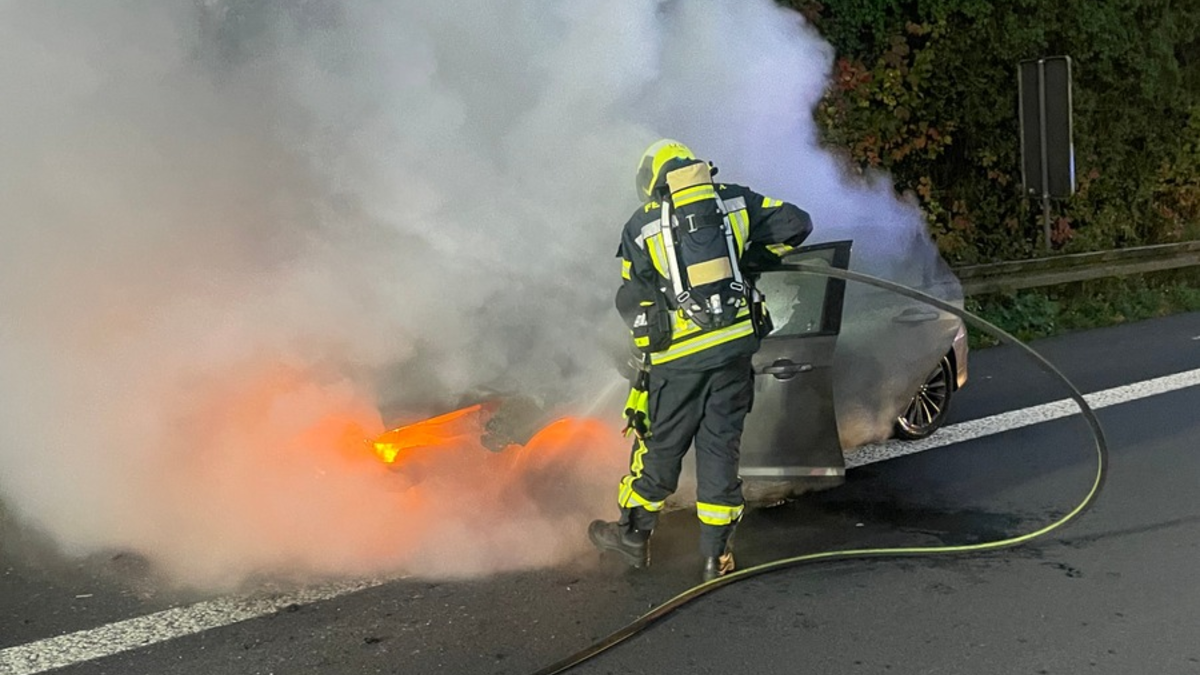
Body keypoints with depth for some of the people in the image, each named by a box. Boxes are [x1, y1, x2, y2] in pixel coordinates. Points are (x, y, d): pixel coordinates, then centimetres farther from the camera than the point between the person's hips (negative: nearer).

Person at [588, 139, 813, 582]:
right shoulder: (734, 200, 7)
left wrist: (648, 324, 25)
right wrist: (750, 257, 19)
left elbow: (630, 302, 5)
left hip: (678, 354, -2)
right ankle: (716, 555, 17)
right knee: (721, 445, 10)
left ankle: (634, 536, 29)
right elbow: (796, 223, 8)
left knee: (661, 445, 13)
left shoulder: (640, 227, 3)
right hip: (735, 344, 2)